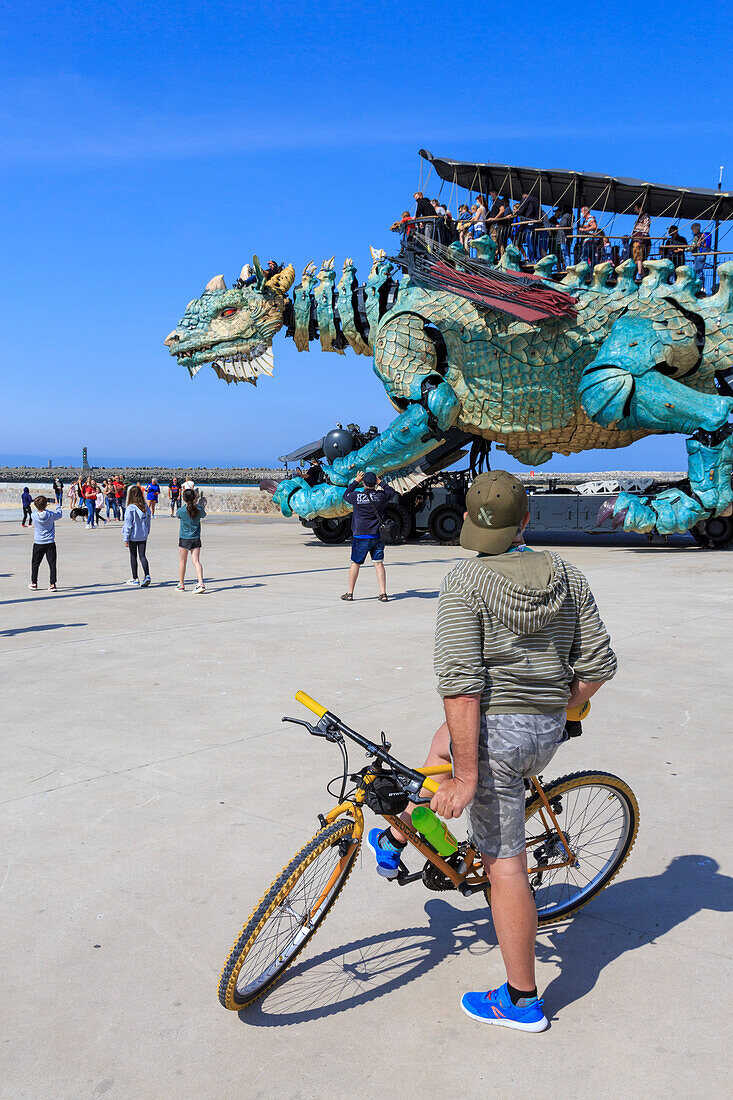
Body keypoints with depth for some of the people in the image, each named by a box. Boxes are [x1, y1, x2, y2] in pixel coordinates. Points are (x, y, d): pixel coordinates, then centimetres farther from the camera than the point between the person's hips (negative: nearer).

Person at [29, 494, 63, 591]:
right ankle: (52, 584, -5)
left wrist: (42, 507, 28)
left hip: (38, 544, 1)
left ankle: (34, 583, 22)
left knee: (35, 564, 14)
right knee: (52, 564, 0)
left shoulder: (34, 515, -9)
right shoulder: (51, 514, -10)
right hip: (50, 543, -1)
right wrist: (58, 506, 29)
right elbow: (59, 514, 11)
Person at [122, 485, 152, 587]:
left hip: (133, 536, -4)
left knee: (133, 557, 7)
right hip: (143, 536, 4)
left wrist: (126, 538, -7)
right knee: (143, 556, 7)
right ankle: (147, 576, -9)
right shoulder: (145, 507, 0)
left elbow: (128, 524, -13)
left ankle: (135, 579, 14)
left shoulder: (130, 508, -16)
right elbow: (148, 521, 8)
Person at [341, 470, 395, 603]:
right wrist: (380, 482, 20)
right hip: (378, 536, 2)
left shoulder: (357, 496, -11)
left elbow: (346, 495, 12)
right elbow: (391, 492, 16)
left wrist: (356, 481, 16)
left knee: (355, 563, 9)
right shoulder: (381, 496, -6)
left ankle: (349, 593, 17)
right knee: (379, 563, 5)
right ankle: (383, 594, 1)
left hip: (360, 536, -2)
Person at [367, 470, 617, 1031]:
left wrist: (467, 775, -19)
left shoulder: (466, 581, -15)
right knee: (445, 743, 32)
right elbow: (598, 666, 2)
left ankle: (522, 1001, 20)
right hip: (549, 732, 7)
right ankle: (394, 842, 45)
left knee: (505, 862, 6)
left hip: (493, 729, -7)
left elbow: (461, 686, -22)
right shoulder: (569, 577, 1)